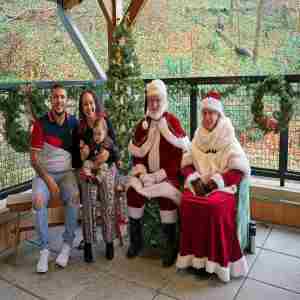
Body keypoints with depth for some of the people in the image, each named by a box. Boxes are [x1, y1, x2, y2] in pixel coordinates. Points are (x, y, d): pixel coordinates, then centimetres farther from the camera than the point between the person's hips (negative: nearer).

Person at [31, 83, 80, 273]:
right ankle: (44, 249, -15)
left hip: (67, 173, 1)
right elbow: (34, 159, -8)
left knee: (74, 196, -30)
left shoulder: (74, 122, 2)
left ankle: (68, 244, -13)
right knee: (39, 200, -30)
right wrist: (49, 182, -19)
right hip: (44, 173, -1)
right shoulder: (41, 124, -6)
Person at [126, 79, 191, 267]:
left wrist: (160, 175, -16)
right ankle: (136, 241, -1)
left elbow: (178, 155, -9)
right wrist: (143, 174, -9)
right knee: (133, 192, -21)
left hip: (168, 174, -3)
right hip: (146, 173, 4)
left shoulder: (173, 122, -4)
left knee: (166, 195, -30)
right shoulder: (142, 124, 9)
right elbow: (136, 154, 8)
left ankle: (170, 246, -12)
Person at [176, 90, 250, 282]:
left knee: (213, 206, -32)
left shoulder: (229, 140, 0)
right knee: (187, 202, -27)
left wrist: (215, 180, -16)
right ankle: (193, 255, -14)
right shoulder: (198, 138, 12)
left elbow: (239, 171, -6)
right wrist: (194, 179, -9)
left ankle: (215, 260, -16)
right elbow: (187, 164, 10)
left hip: (222, 186, -3)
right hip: (199, 184, 3)